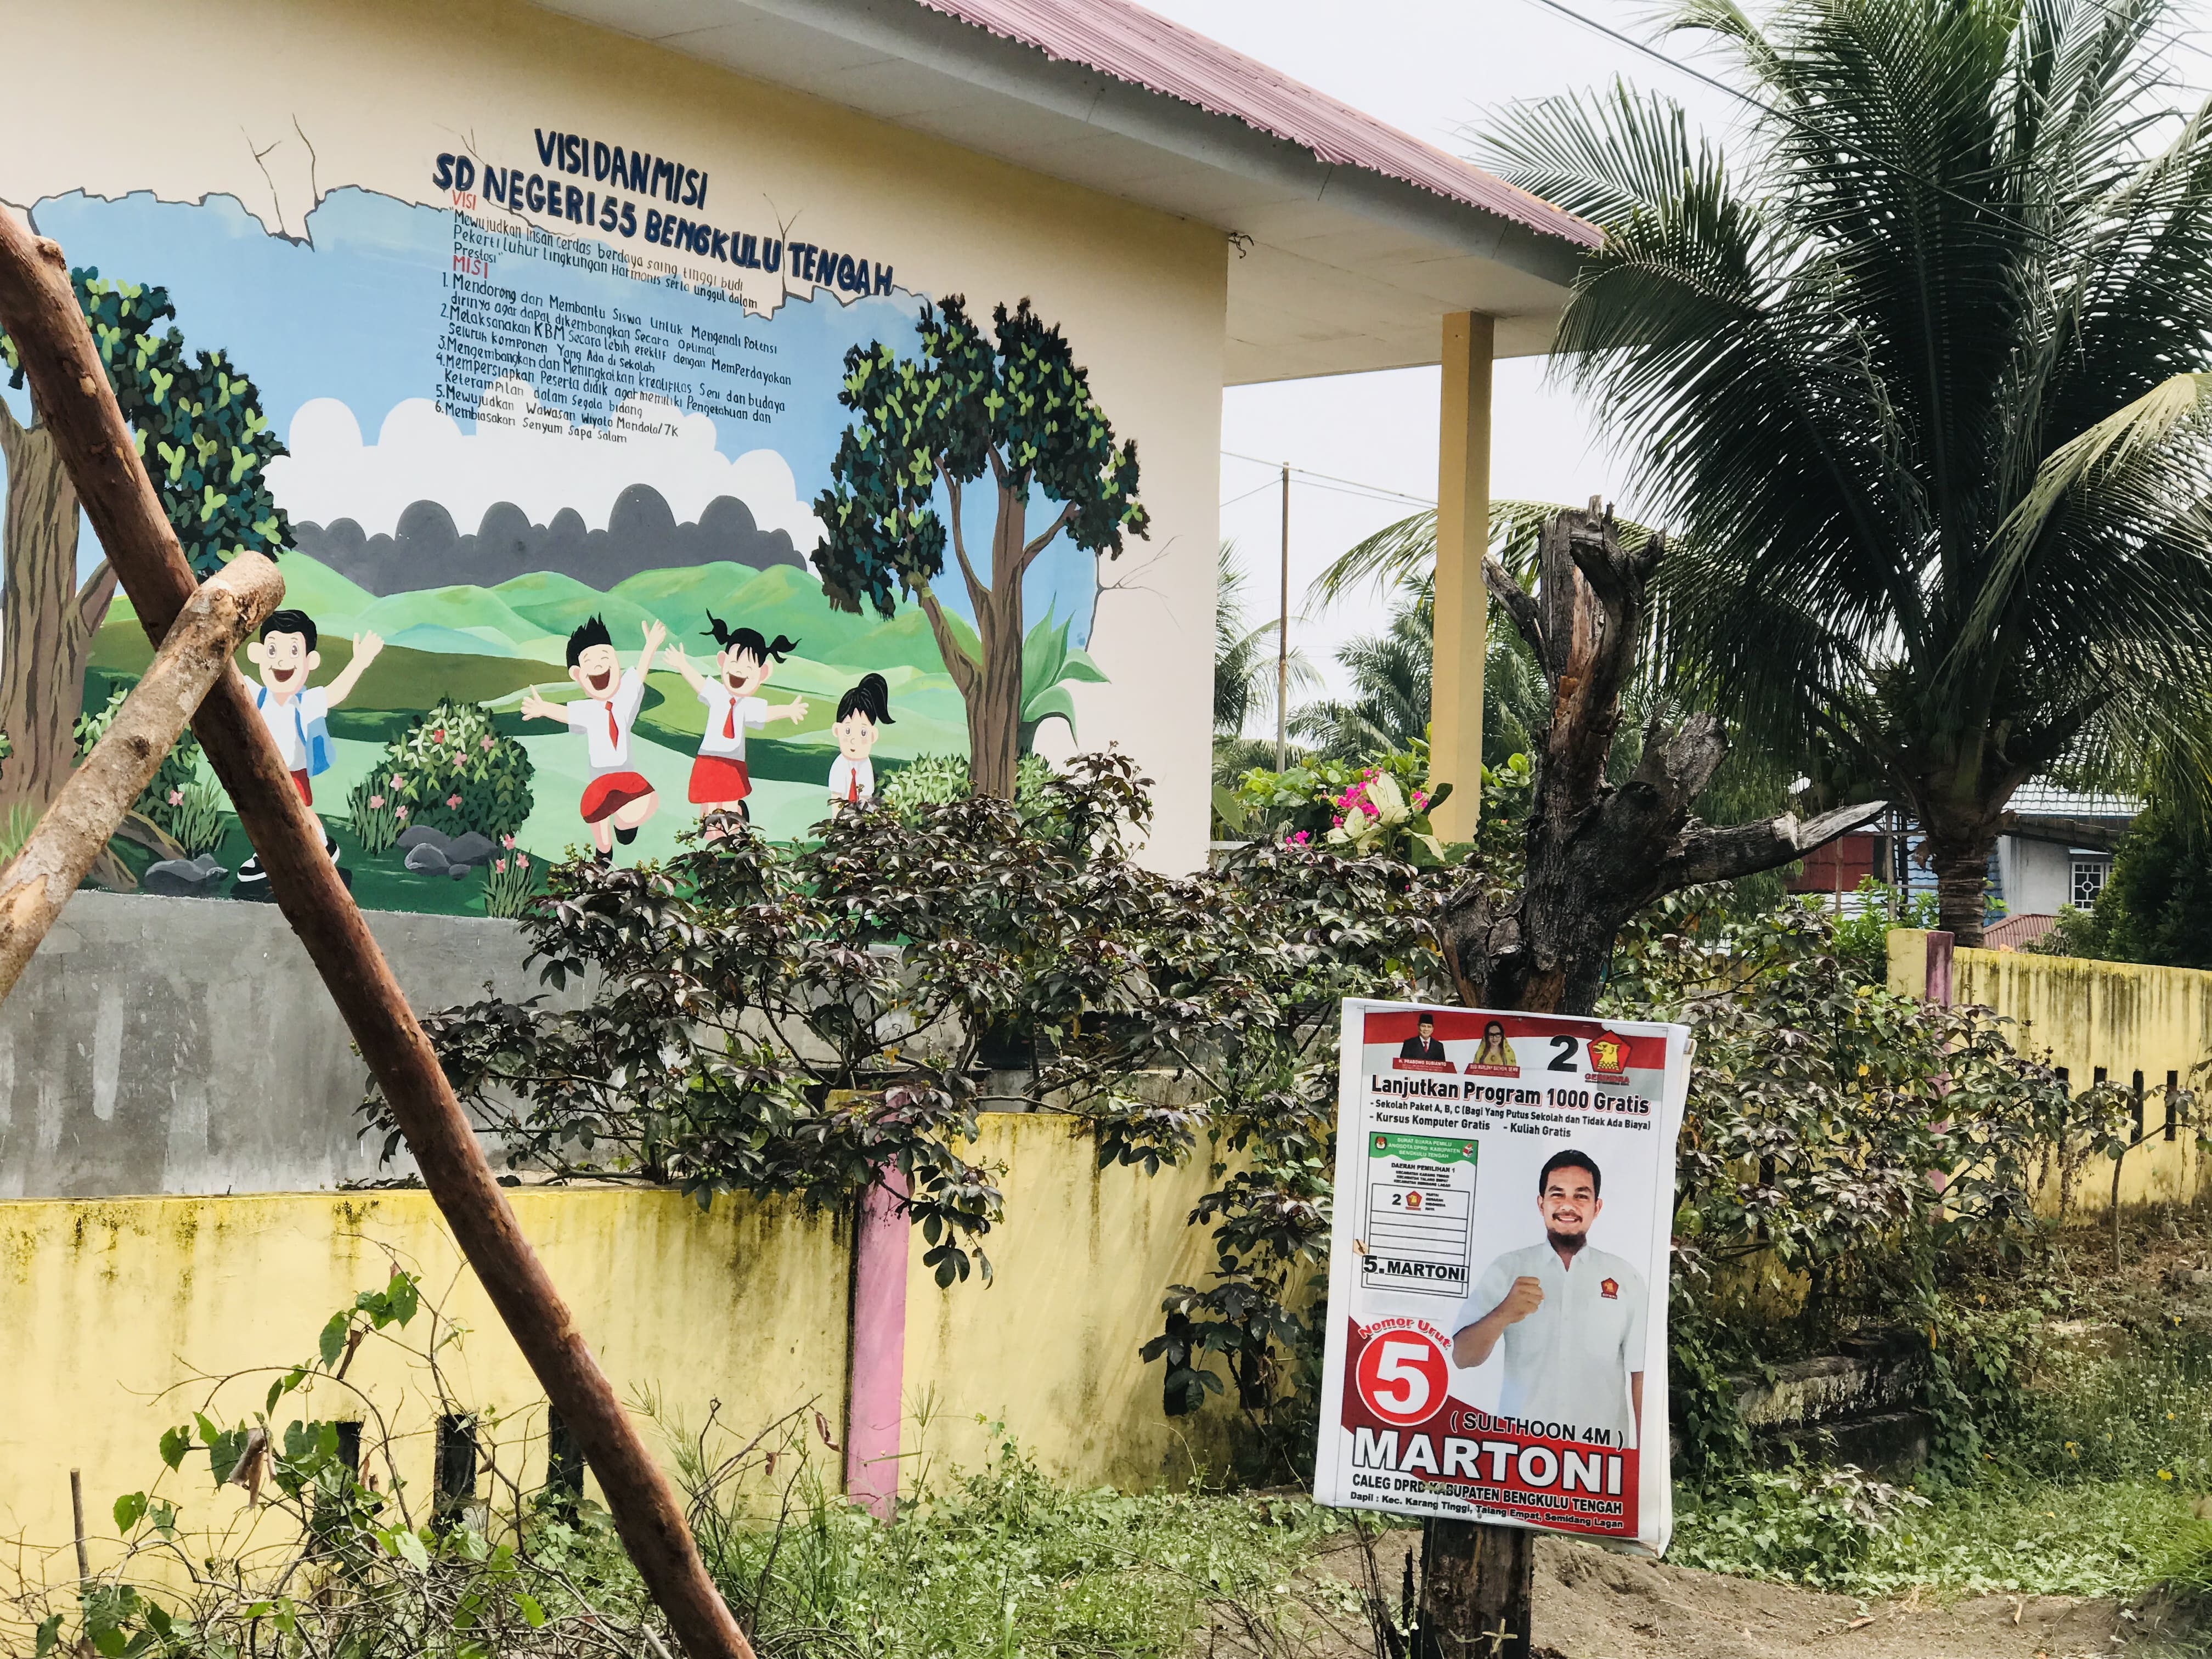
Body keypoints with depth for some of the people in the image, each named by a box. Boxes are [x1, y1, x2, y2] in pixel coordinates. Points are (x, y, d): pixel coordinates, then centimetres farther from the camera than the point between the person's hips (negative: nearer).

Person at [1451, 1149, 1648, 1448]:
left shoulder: (1626, 1279, 7)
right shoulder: (1508, 1269, 6)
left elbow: (1642, 1373, 4)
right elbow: (1461, 1357, -2)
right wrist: (1503, 1315, -20)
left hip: (1601, 1447, 0)